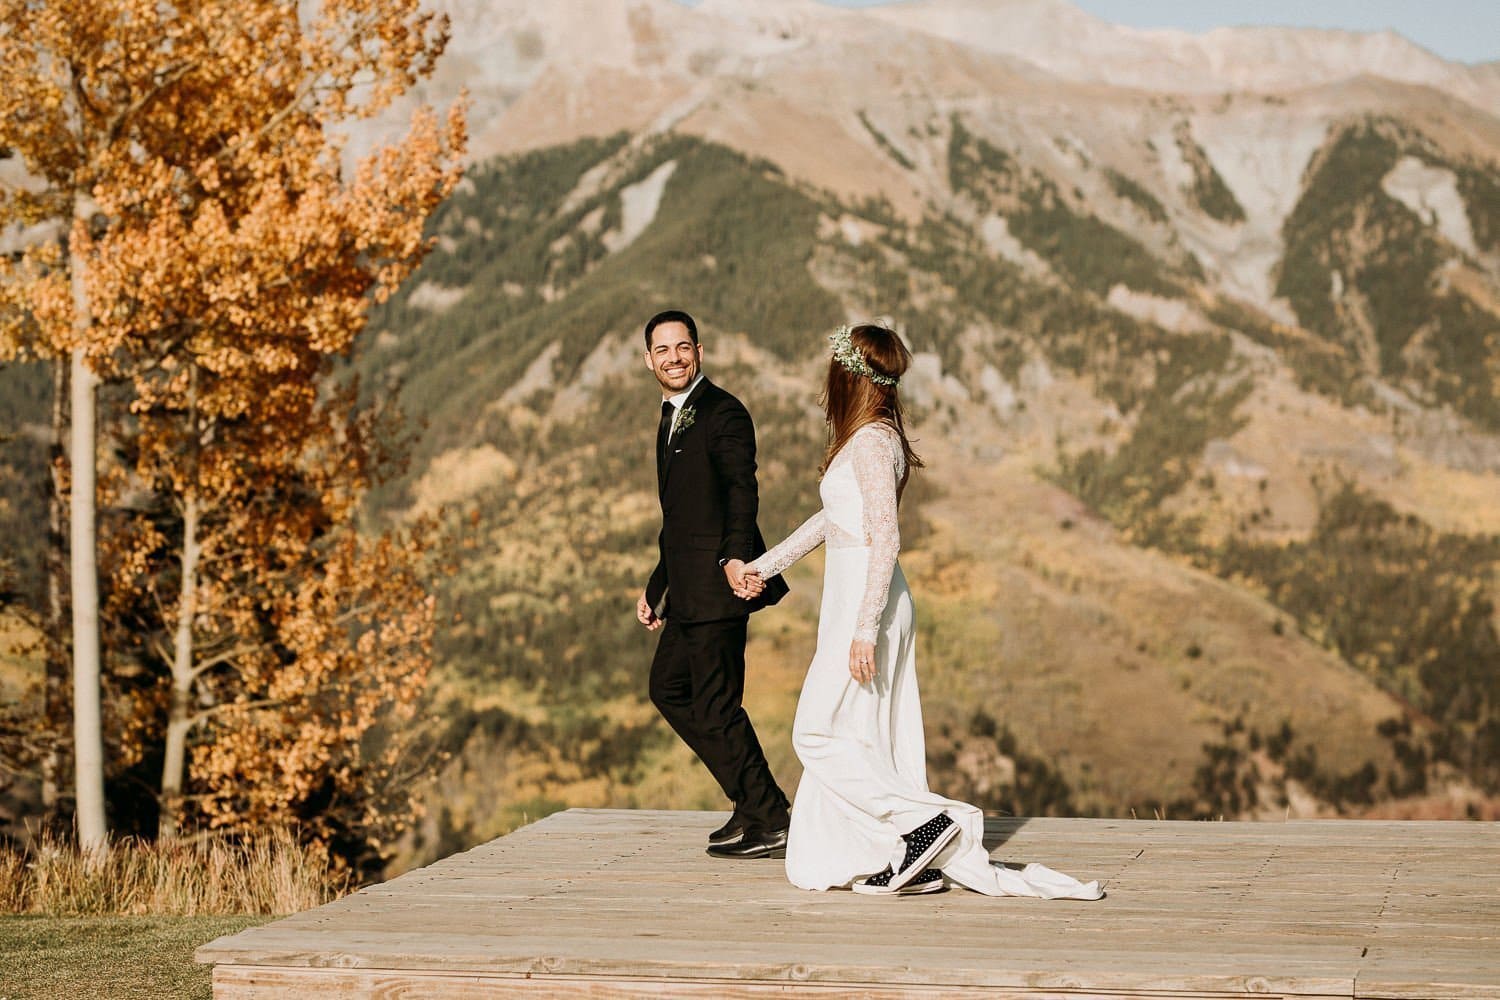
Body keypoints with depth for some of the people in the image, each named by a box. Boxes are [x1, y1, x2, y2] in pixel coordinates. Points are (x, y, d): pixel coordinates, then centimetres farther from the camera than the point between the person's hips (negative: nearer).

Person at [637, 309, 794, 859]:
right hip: (688, 588, 11)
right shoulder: (671, 420, 20)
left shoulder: (723, 413, -10)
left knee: (715, 707, -7)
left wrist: (735, 557, -39)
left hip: (717, 585, -11)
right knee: (668, 688, 18)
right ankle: (753, 805, 22)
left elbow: (742, 491, -23)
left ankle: (769, 824, 4)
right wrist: (656, 587, 28)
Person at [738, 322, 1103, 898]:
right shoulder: (873, 437, 15)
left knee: (819, 733, -5)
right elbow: (830, 519, 25)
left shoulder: (871, 441, -14)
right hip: (860, 602, 9)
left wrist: (864, 628, -23)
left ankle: (925, 821, -7)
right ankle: (915, 860, 11)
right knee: (862, 738, 10)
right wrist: (765, 566, 28)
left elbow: (885, 537, -21)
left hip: (865, 602, -9)